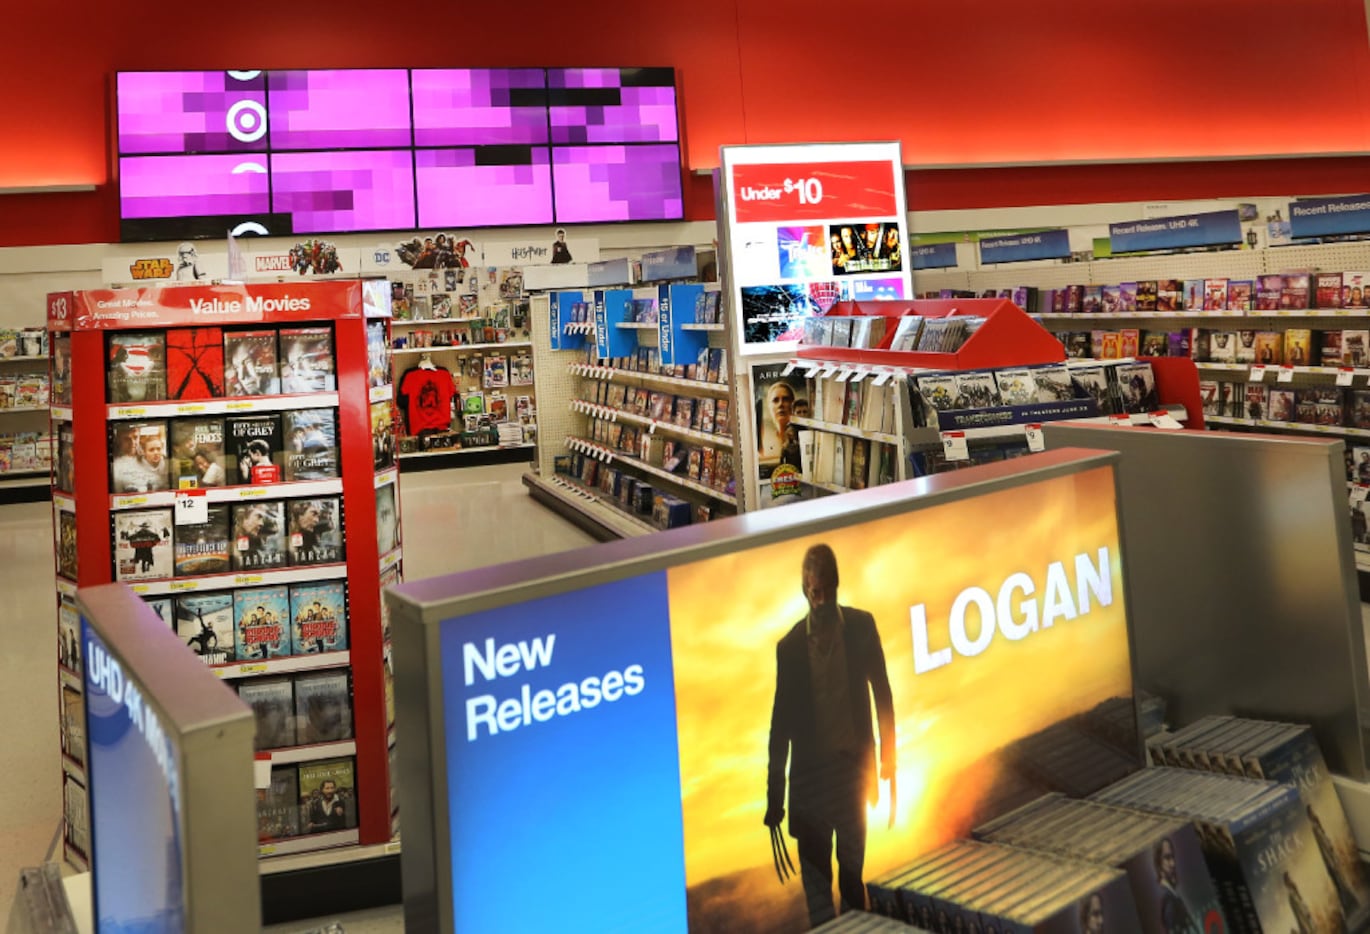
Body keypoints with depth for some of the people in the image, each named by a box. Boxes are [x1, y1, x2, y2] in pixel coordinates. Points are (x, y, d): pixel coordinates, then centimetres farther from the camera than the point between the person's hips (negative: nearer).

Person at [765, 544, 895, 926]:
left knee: (853, 870, 16)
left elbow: (882, 694, 3)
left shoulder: (861, 626, -5)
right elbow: (781, 721, -5)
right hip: (810, 776, -1)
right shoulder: (790, 645, -8)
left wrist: (886, 759, 2)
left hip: (853, 768, 1)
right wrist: (774, 795, -5)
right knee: (816, 879, 6)